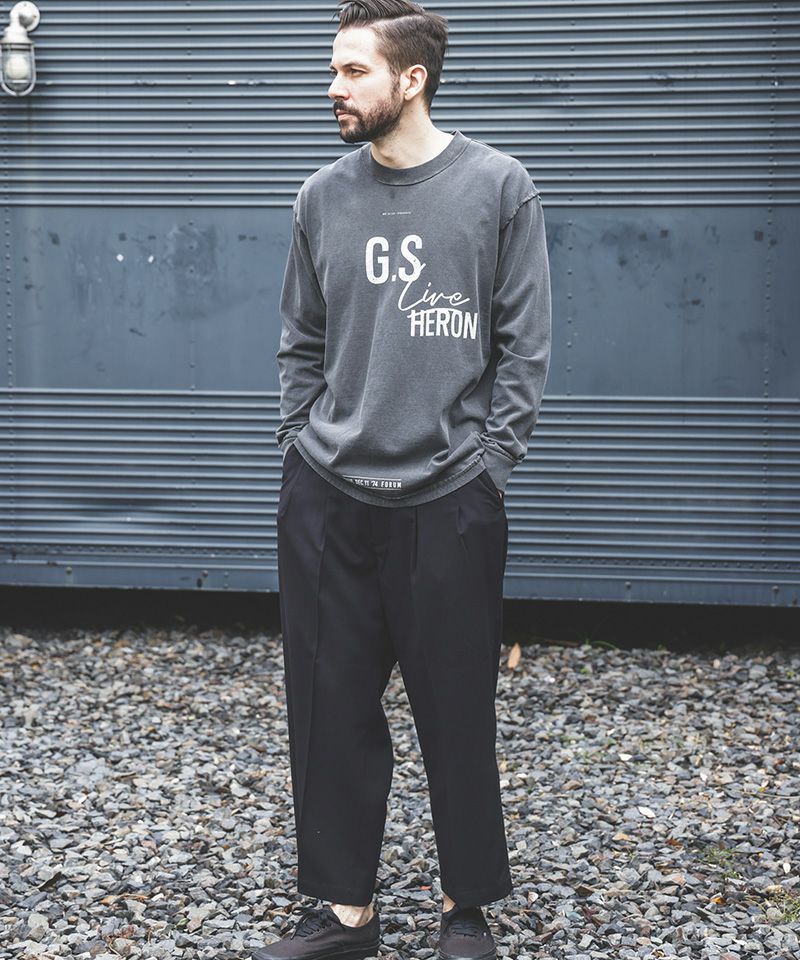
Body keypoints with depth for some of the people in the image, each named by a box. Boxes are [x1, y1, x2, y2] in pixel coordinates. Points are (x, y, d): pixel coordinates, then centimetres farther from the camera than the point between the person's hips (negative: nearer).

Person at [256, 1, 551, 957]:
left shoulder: (498, 187, -2)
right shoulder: (323, 199, 7)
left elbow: (524, 346, -1)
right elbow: (301, 344, 14)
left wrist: (488, 462, -6)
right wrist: (301, 445, 5)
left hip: (451, 499, -3)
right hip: (326, 499, 3)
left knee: (457, 710, 5)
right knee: (330, 707, 6)